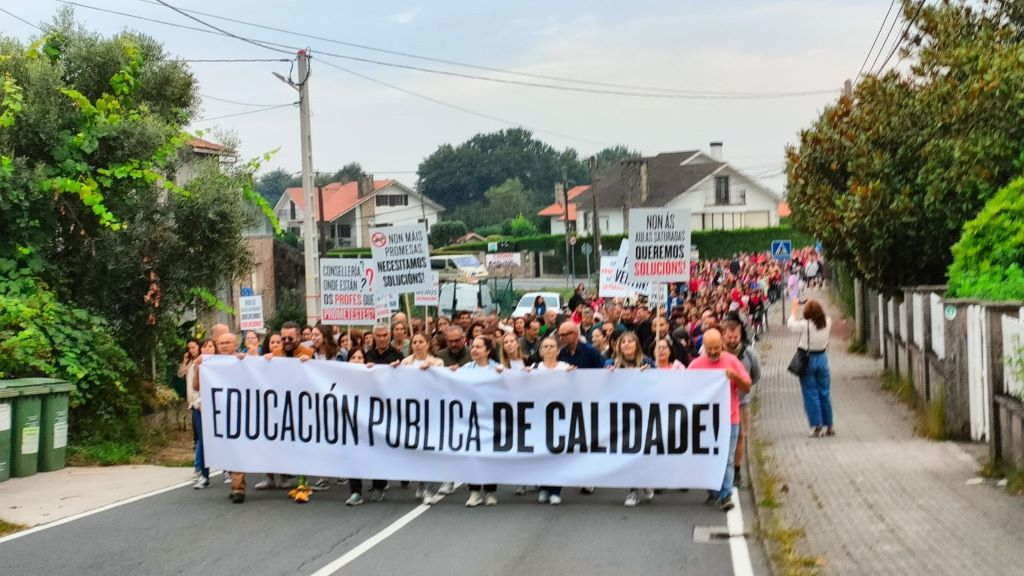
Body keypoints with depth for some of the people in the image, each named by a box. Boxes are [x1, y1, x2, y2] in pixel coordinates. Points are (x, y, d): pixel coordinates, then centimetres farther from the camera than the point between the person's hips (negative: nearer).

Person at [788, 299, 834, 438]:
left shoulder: (805, 325, -18)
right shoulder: (827, 323, -8)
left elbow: (791, 324, -1)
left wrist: (795, 308, 9)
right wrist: (815, 306, 14)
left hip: (808, 360, -4)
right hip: (822, 358, 4)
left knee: (811, 395, 3)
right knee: (825, 393, 12)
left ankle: (817, 427, 2)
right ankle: (829, 426, 18)